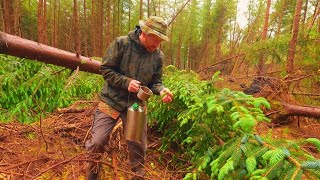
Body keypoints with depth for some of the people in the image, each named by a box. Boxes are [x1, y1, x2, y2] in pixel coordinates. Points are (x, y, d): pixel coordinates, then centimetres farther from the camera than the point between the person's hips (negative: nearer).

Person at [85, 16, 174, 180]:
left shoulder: (158, 56, -2)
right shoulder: (121, 43, -13)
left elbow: (155, 81, 4)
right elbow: (105, 69, -10)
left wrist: (161, 90, -18)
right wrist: (126, 82, -23)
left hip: (136, 104, 3)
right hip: (112, 101, -2)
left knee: (138, 146, 10)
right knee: (96, 142, -1)